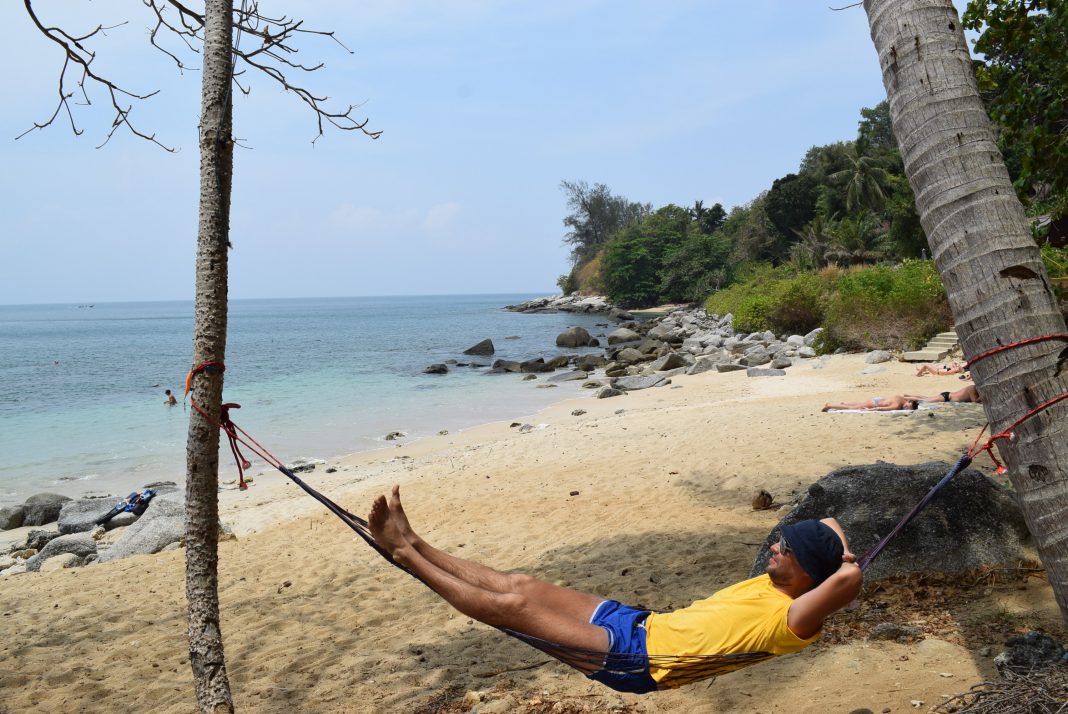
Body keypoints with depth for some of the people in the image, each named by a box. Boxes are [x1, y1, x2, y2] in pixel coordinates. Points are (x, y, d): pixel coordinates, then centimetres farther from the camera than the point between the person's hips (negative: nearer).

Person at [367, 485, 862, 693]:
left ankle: (405, 554, 1)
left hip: (638, 660, -9)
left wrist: (847, 568, -16)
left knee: (512, 606, -11)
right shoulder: (773, 585, 9)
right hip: (642, 624, 9)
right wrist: (841, 556, 6)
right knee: (519, 585, 4)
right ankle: (413, 546, 12)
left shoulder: (790, 619, -16)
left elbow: (849, 581, -37)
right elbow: (828, 526, 23)